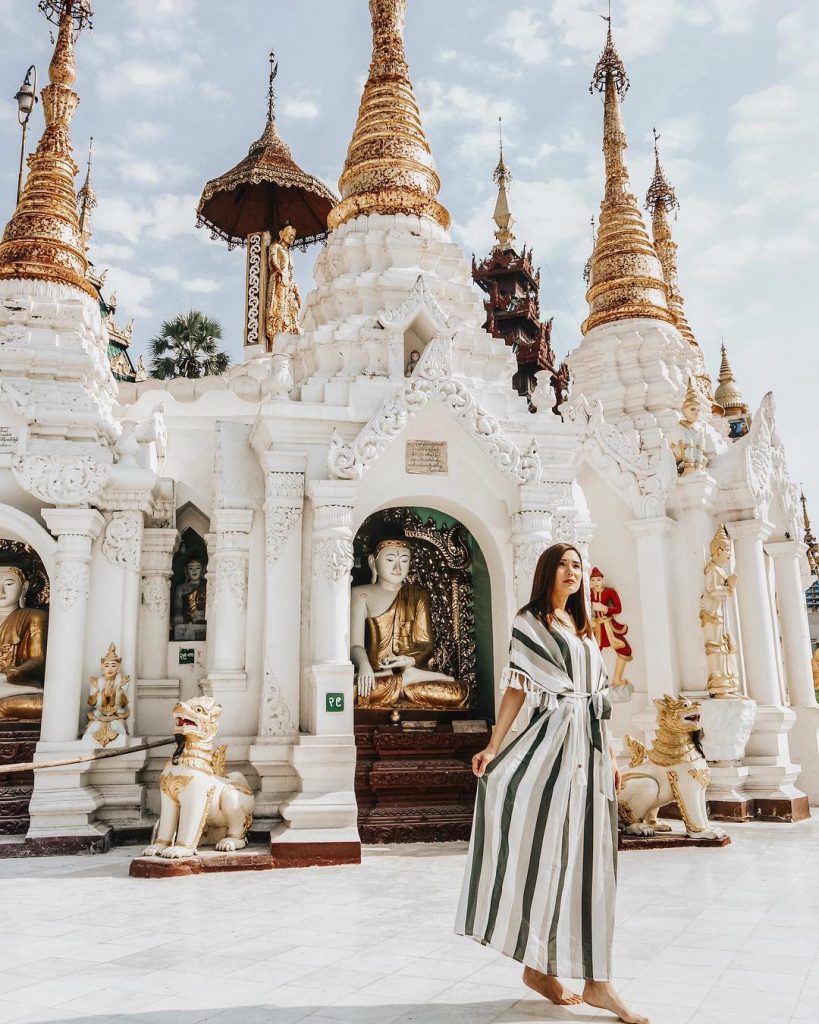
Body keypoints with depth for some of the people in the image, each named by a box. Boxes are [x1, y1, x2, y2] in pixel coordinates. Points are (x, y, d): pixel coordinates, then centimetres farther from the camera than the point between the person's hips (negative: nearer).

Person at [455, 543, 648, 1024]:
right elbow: (517, 687, -4)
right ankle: (538, 965, 7)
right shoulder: (529, 622, 2)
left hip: (591, 745, 6)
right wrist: (493, 746, -12)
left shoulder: (586, 629, 19)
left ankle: (596, 980, 7)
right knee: (547, 848, -5)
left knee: (590, 858, 4)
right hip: (554, 738, -6)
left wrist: (611, 754, 14)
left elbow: (600, 699, 18)